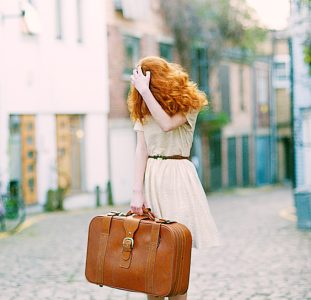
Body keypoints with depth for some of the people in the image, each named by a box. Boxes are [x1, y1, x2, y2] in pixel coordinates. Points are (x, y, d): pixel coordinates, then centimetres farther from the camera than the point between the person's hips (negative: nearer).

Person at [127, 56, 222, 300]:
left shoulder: (187, 102, 0)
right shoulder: (143, 109, 11)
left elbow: (167, 124, -20)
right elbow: (141, 150, 3)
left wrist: (145, 91, -18)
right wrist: (137, 191, -5)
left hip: (177, 175, -4)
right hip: (150, 177, 4)